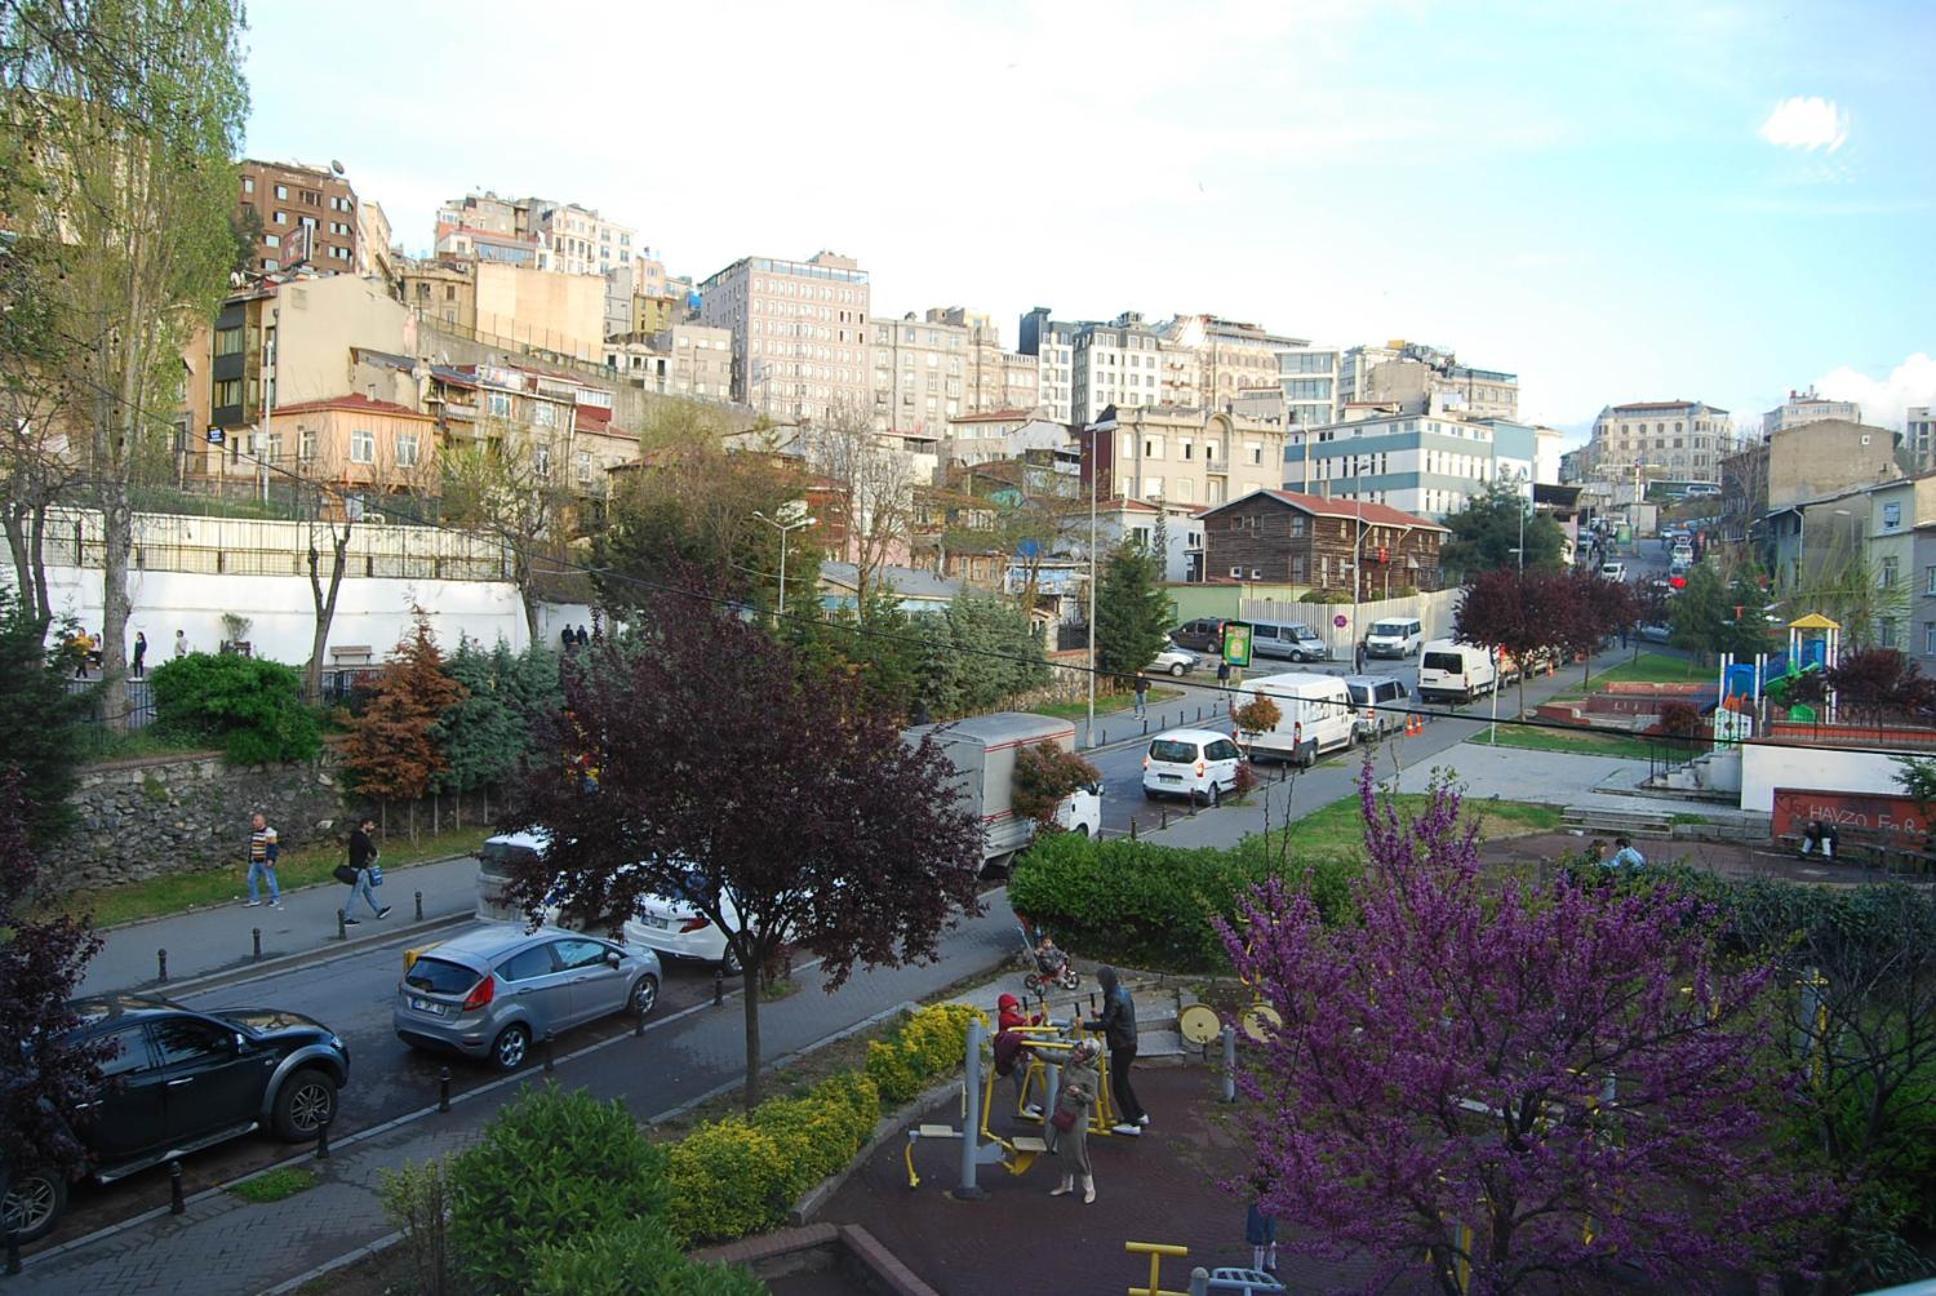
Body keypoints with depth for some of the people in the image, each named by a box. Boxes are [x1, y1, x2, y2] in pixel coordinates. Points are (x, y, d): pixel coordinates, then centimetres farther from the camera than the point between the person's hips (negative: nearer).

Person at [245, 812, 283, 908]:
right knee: (251, 879, 8)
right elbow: (251, 846, 23)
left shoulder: (269, 832, -14)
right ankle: (254, 899, 18)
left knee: (270, 880, -3)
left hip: (266, 862, -8)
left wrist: (271, 859, -22)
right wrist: (251, 858, 22)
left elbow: (272, 847, -17)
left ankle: (276, 899, 8)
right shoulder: (254, 832, 13)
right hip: (255, 862, 8)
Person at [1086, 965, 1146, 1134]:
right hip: (1129, 1042, 10)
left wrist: (1085, 1025, -18)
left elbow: (1105, 1024, -26)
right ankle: (1139, 1115, 30)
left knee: (1119, 1084, -1)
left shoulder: (1114, 998, -22)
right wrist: (1101, 1015, 14)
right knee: (1123, 1080, 22)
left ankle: (1132, 1123, 4)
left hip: (1122, 1046, -10)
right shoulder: (1123, 991, 8)